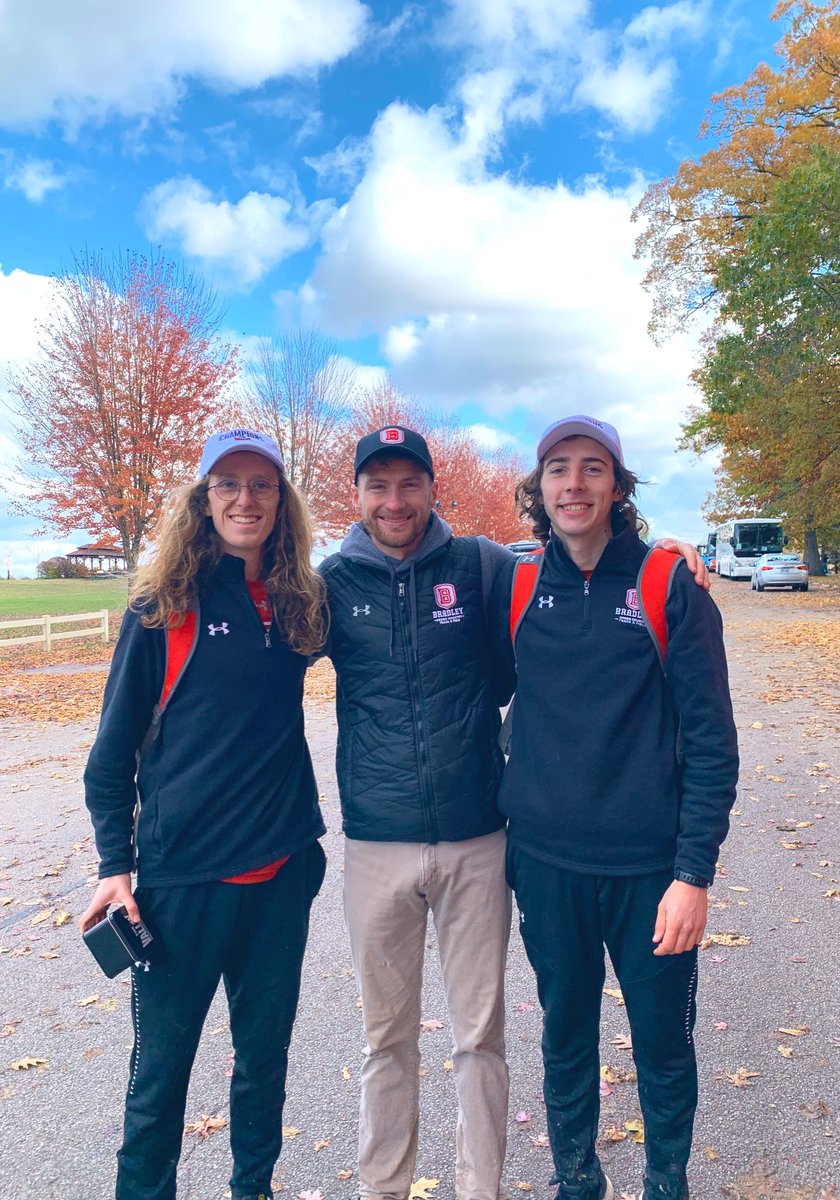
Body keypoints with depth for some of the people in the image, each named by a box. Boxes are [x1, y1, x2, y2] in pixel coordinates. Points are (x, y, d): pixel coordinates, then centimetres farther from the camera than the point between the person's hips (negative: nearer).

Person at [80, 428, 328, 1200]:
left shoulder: (299, 603, 1)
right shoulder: (163, 608, -7)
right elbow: (114, 745, -3)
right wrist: (115, 863, -6)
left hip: (282, 868, 3)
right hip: (183, 875, -3)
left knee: (265, 1052, 19)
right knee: (162, 1065, 12)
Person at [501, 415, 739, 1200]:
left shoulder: (669, 584, -7)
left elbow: (710, 737, -8)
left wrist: (694, 871, -12)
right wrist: (505, 827, 6)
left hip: (649, 867, -2)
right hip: (545, 863, 2)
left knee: (663, 1044, 14)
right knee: (565, 1039, 18)